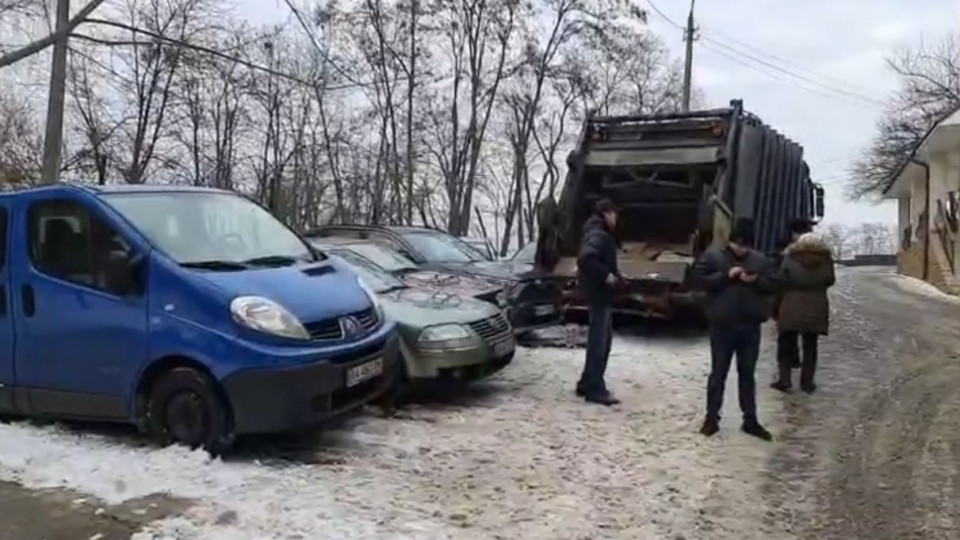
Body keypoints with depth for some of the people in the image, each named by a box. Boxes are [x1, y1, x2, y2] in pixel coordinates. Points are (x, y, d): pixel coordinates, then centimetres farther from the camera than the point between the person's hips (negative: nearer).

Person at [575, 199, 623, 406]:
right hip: (599, 293, -11)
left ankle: (587, 384, 22)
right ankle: (595, 389, -3)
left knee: (603, 339, 16)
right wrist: (606, 275, -26)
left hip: (600, 293, 11)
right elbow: (586, 258, -33)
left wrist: (614, 275, 6)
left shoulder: (599, 234, 18)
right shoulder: (599, 235, -16)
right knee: (598, 340, -7)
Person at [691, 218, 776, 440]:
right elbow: (699, 279, -9)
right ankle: (712, 418, 15)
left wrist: (756, 280, -12)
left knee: (747, 373, 11)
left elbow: (773, 284, 8)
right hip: (722, 325, -3)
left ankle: (750, 420, 20)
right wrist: (726, 276, -18)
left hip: (750, 326, 3)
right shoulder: (712, 256, -3)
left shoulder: (760, 260, 7)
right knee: (718, 372, 4)